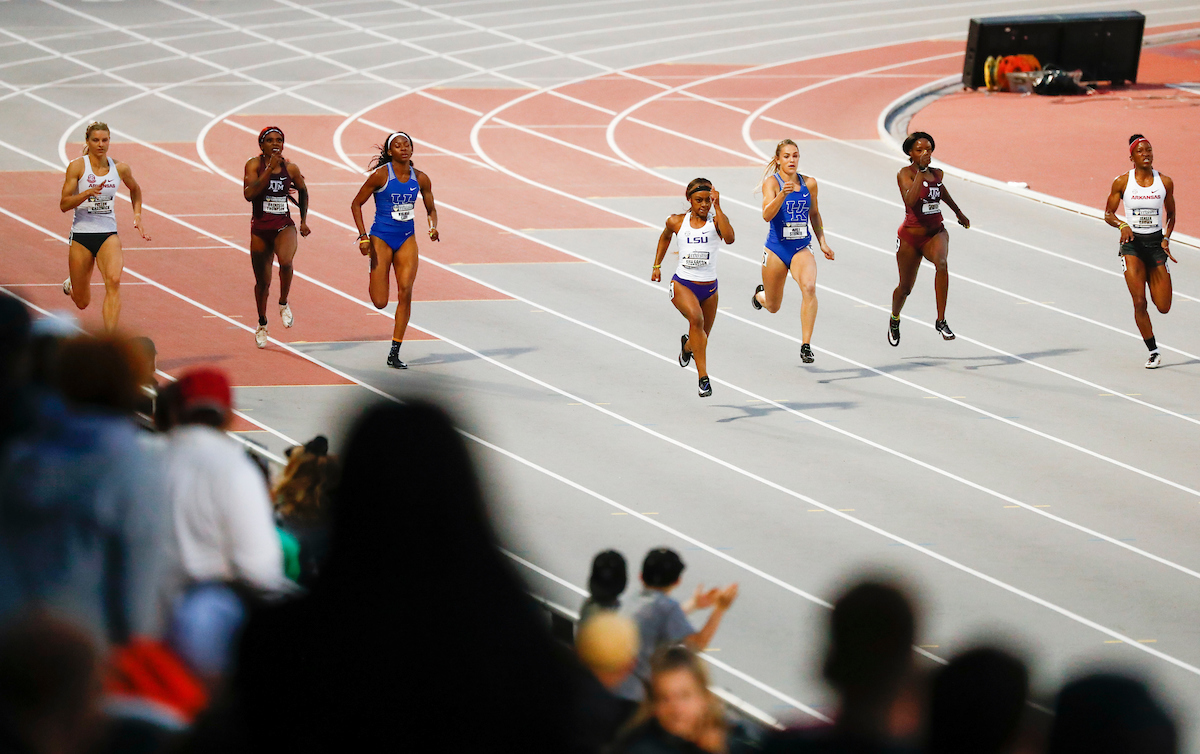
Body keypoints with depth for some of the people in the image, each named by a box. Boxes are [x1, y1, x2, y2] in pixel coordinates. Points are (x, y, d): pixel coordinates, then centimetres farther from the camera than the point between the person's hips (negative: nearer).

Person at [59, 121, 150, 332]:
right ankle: (71, 285, 47)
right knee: (82, 303, 8)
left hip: (109, 235, 1)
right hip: (81, 235, -1)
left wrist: (137, 215, 11)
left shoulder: (120, 169, 2)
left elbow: (135, 189, 24)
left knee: (113, 281, -28)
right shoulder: (77, 167, -7)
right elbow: (64, 204, -13)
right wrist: (88, 193, -28)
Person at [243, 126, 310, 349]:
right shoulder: (254, 164, -7)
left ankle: (284, 304, -4)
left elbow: (303, 190, 19)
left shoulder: (291, 168, 0)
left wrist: (303, 220, 14)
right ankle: (262, 324, 33)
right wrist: (270, 169, -26)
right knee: (262, 281, 9)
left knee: (285, 261, -31)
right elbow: (249, 194, -23)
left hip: (284, 226, 0)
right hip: (260, 228, 0)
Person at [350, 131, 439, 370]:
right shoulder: (381, 174, -11)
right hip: (381, 238, -3)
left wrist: (433, 226, -8)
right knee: (380, 302, -4)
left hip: (407, 239, 3)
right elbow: (356, 204, -5)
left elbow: (431, 209, 14)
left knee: (405, 292, -11)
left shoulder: (420, 178, 0)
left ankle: (395, 353, -2)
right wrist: (363, 236, -13)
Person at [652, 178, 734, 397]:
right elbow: (665, 237, 22)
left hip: (709, 287, 2)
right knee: (696, 318, -32)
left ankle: (687, 345, 56)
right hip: (682, 284, -2)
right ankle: (703, 377, -33)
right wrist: (657, 265, 23)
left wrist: (717, 207, -26)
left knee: (702, 337, 15)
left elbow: (729, 238, -28)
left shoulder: (716, 221, -6)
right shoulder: (677, 222, -1)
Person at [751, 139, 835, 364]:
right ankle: (760, 294, 54)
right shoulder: (771, 182, -10)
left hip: (802, 248, 2)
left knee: (809, 287, -29)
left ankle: (806, 345, -27)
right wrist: (782, 195, -41)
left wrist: (822, 242, 12)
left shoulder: (809, 183, 2)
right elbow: (767, 215, -25)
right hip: (776, 248, -2)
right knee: (773, 307, 14)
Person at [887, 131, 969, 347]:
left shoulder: (936, 174, 3)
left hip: (936, 233, 2)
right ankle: (894, 319, 45)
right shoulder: (905, 174, -13)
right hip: (911, 236, -2)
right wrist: (921, 170, -31)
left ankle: (941, 320, -26)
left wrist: (959, 213, 42)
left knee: (941, 262, -31)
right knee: (905, 288, 11)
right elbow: (910, 200, -32)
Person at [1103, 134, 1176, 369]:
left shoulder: (1165, 182, -1)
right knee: (1139, 302, -13)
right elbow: (1108, 215, 3)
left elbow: (1171, 215, 12)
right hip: (1132, 244, -2)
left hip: (1157, 243, 2)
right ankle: (1153, 352, 3)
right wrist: (1122, 225, -18)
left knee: (1163, 307, 3)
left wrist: (1166, 239, -3)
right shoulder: (1122, 182, -5)